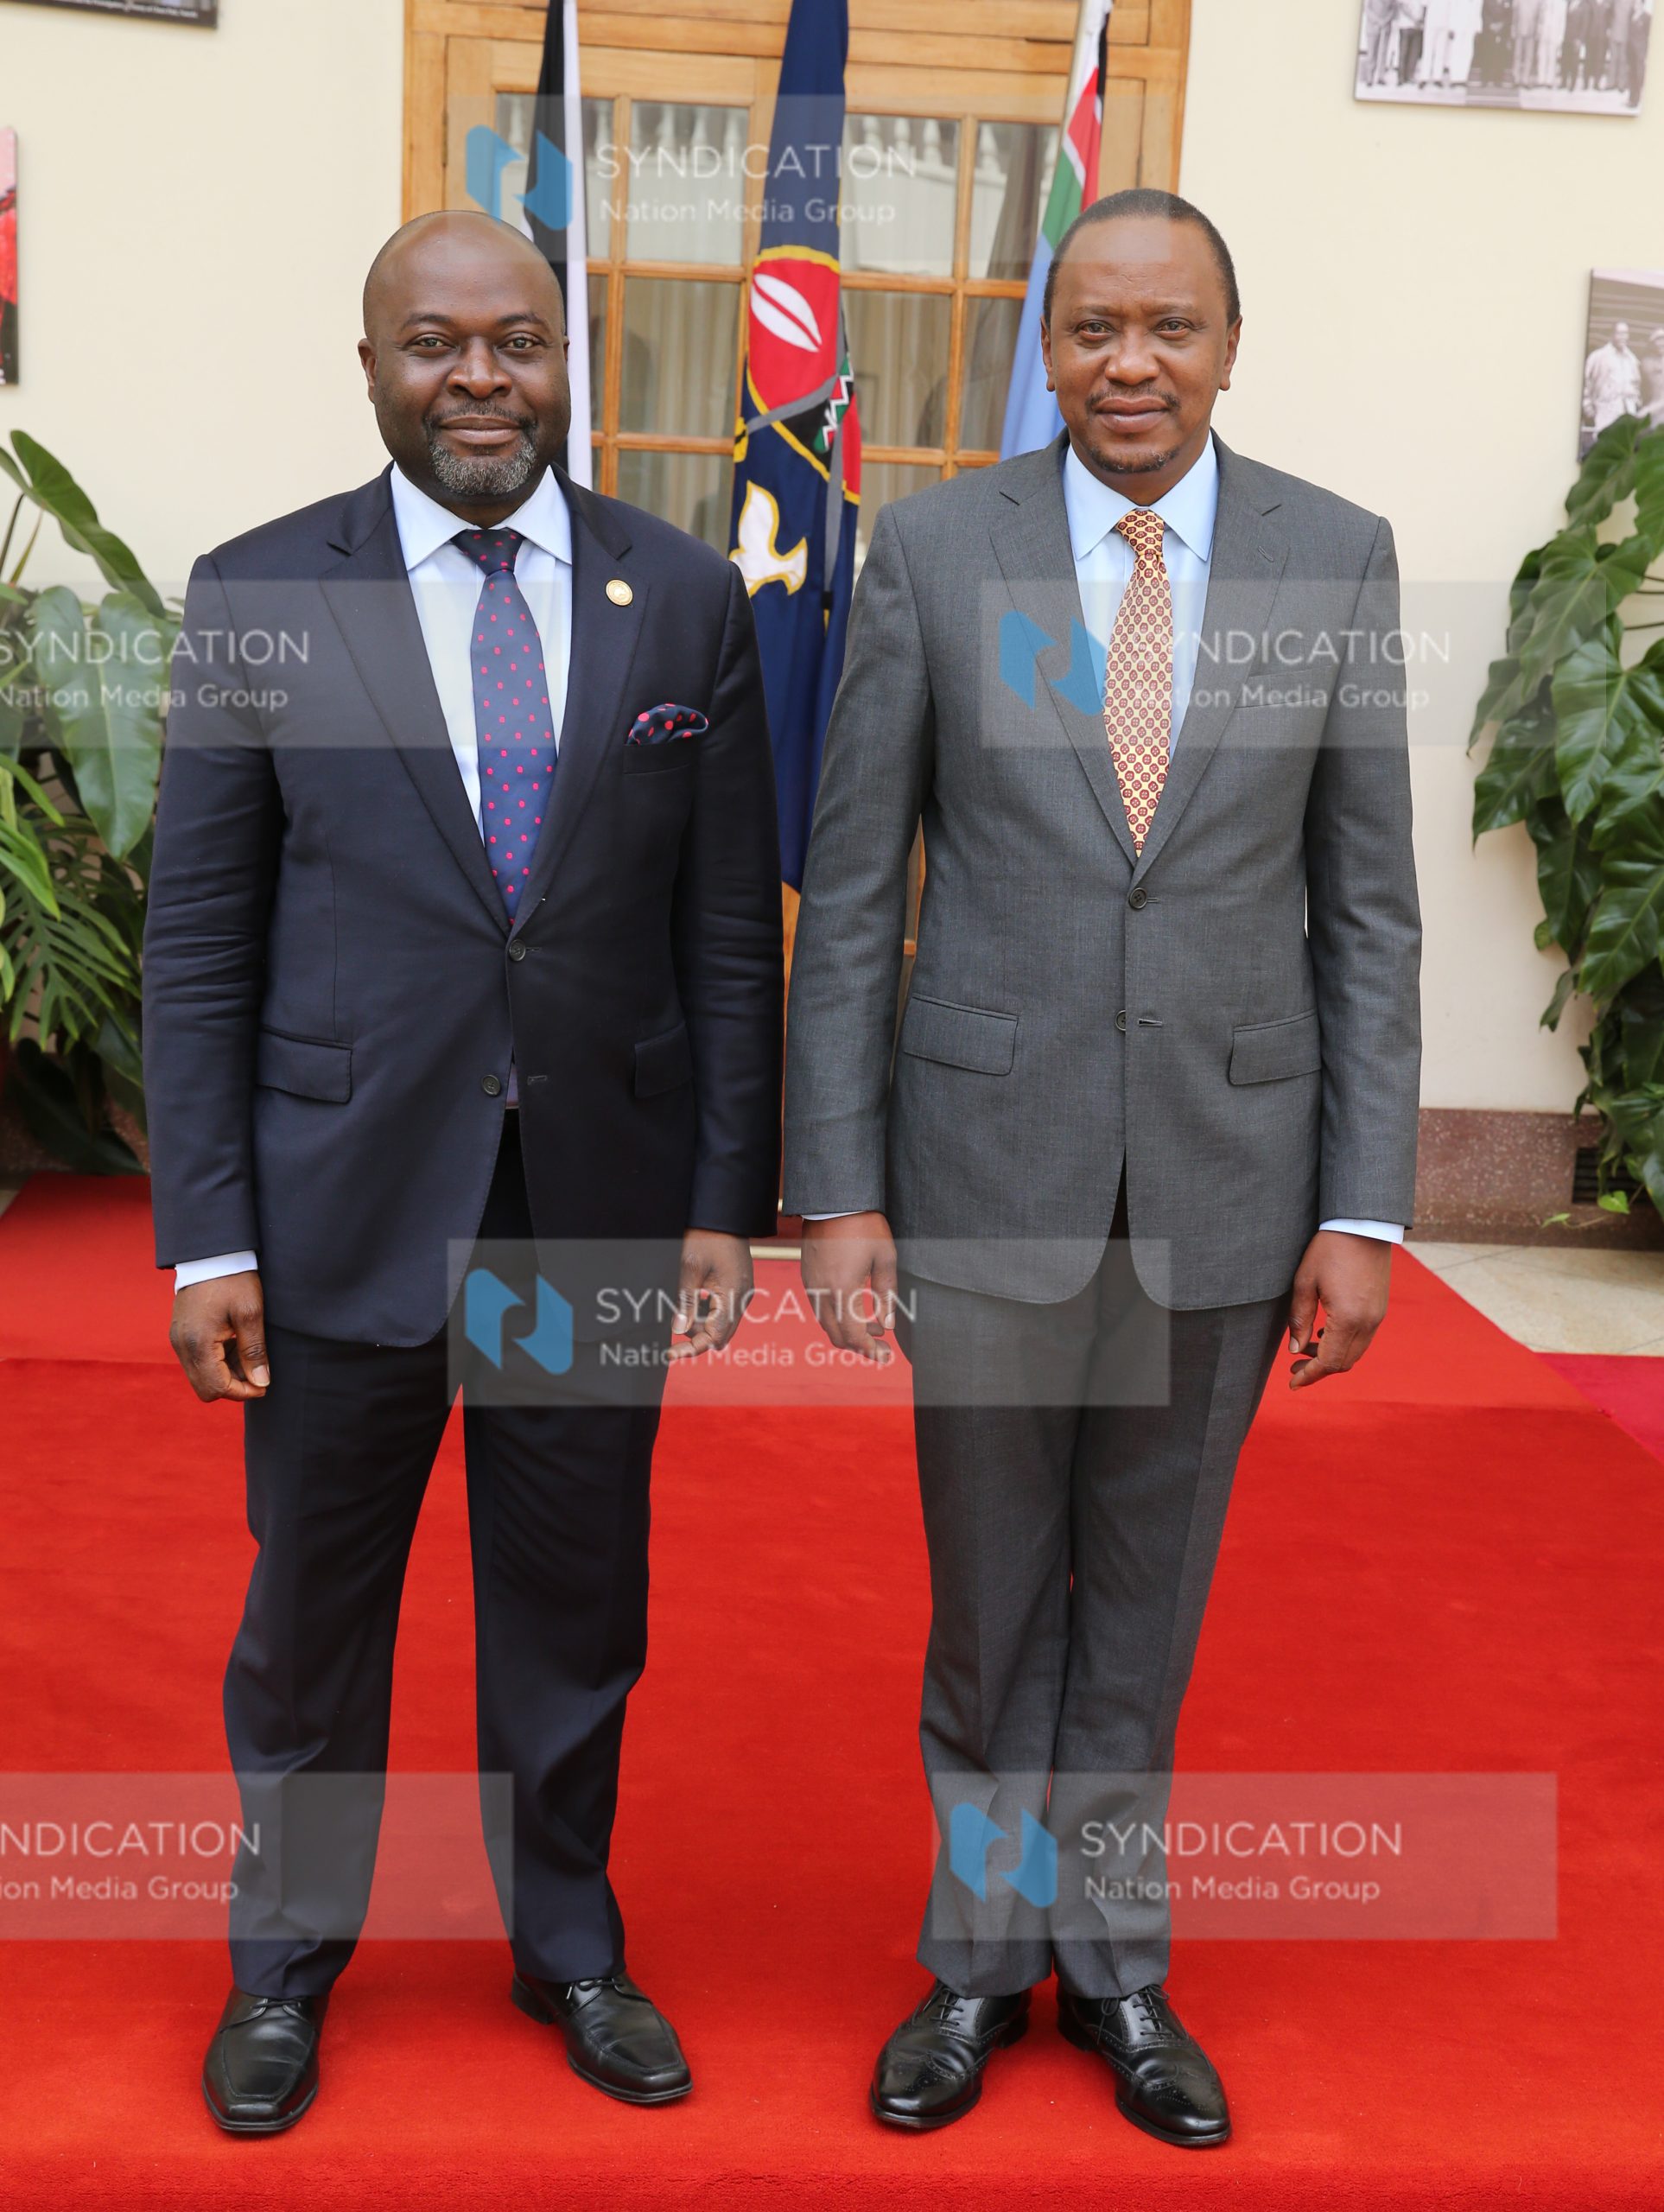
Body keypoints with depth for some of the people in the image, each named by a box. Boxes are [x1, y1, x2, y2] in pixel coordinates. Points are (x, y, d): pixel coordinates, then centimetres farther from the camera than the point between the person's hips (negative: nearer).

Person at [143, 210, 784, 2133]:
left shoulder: (687, 600, 2)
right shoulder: (257, 597, -2)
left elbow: (729, 930, 3)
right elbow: (199, 942, -2)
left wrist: (726, 1195, 0)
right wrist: (206, 1237, -6)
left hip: (598, 1206, 1)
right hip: (345, 1211, -1)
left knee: (574, 1609, 15)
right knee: (311, 1608, 14)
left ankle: (566, 1940, 39)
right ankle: (285, 1958, 38)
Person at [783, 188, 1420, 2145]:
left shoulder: (1334, 557, 0)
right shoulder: (932, 548, -4)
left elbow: (1364, 908, 1)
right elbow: (851, 895, -3)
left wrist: (1363, 1215, -3)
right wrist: (835, 1196, -7)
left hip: (1225, 1167, 1)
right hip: (991, 1157, -1)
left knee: (1145, 1591, 15)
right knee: (989, 1593, 11)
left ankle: (1108, 1960, 35)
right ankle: (984, 1957, 33)